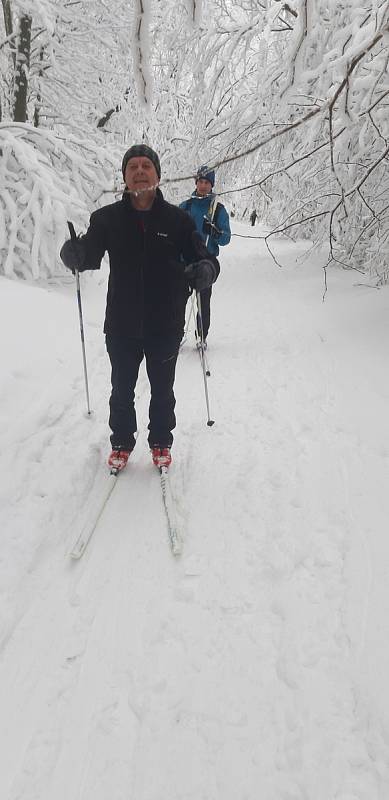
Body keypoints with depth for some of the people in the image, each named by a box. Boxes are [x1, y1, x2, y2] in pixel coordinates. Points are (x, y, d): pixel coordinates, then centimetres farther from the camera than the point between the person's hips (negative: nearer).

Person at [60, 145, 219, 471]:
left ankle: (161, 443, 37)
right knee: (122, 390, 15)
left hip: (165, 325, 0)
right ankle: (122, 443, 35)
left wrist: (206, 269, -29)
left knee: (162, 391, 16)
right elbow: (91, 253, -7)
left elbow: (202, 256, -5)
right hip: (122, 325, 1)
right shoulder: (107, 218, -3)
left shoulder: (177, 218, -4)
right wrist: (75, 254, -31)